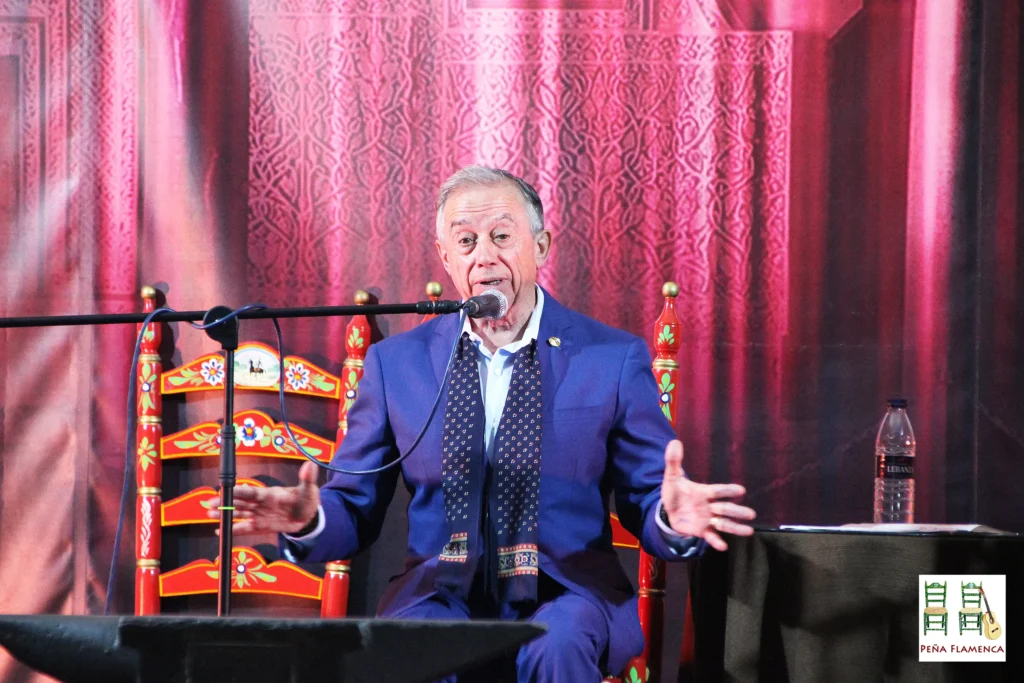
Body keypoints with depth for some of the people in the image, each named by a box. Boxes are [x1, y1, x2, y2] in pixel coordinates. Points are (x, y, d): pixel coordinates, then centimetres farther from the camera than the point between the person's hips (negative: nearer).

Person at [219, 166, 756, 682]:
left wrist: (674, 520, -20)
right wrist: (308, 520, -13)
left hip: (562, 593, 0)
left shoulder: (614, 358, 4)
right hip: (440, 593, 0)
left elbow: (647, 507, 5)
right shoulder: (395, 362, 9)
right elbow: (356, 510, 11)